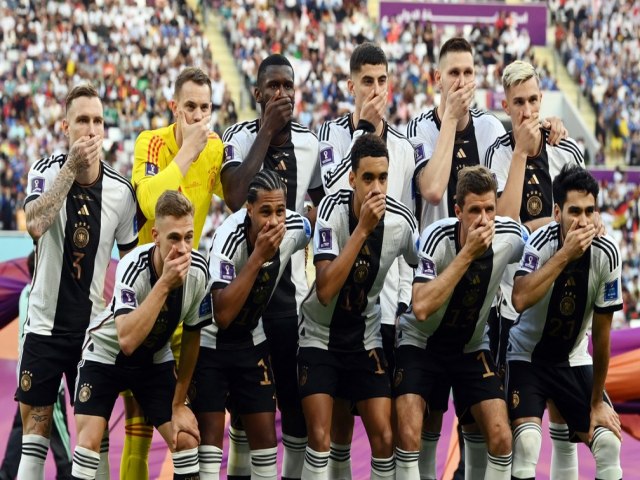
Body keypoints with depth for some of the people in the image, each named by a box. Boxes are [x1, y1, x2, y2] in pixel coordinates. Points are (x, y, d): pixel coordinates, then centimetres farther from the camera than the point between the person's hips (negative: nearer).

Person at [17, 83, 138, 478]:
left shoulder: (120, 190, -3)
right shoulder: (46, 171, -6)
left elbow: (131, 261, 8)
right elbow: (35, 225, -27)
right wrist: (72, 167, -28)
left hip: (94, 327, 1)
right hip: (45, 324, -1)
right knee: (35, 420, 1)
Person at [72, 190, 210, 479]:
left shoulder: (198, 271, -20)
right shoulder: (133, 267, -33)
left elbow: (191, 338, -4)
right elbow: (127, 341, -45)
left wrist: (179, 404, 1)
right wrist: (164, 284, -47)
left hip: (155, 361, 4)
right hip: (105, 355, -4)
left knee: (186, 440, -7)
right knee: (89, 441, -17)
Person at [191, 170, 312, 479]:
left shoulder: (296, 228, -16)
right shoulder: (228, 239, -31)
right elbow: (222, 315, -39)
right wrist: (257, 256, -41)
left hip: (251, 341, 5)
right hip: (209, 342, -5)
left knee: (266, 436, 5)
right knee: (210, 435, -8)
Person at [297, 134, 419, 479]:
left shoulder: (402, 221, -14)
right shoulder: (333, 209, -22)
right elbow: (326, 291, -31)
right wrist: (363, 228, -34)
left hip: (365, 338, 3)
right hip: (319, 335, -3)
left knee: (384, 437, -5)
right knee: (320, 439, -14)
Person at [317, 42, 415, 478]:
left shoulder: (403, 146, 12)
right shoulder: (335, 133, 1)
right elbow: (334, 187, -18)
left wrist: (407, 293, 10)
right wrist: (364, 130, -15)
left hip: (389, 283, 3)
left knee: (393, 385, 2)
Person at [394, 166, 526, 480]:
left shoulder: (511, 236, -15)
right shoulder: (437, 237, -26)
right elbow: (421, 308, -38)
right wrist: (467, 253, -38)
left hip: (471, 346, 3)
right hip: (420, 343, -3)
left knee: (500, 438, -9)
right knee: (408, 435, -19)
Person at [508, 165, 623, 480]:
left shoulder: (606, 253, -17)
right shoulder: (541, 243, -24)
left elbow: (601, 331, -9)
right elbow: (520, 299, -43)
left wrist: (597, 402, -5)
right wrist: (565, 254, -41)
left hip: (573, 359, 3)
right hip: (527, 356, -3)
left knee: (608, 441, -10)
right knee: (527, 441, -24)